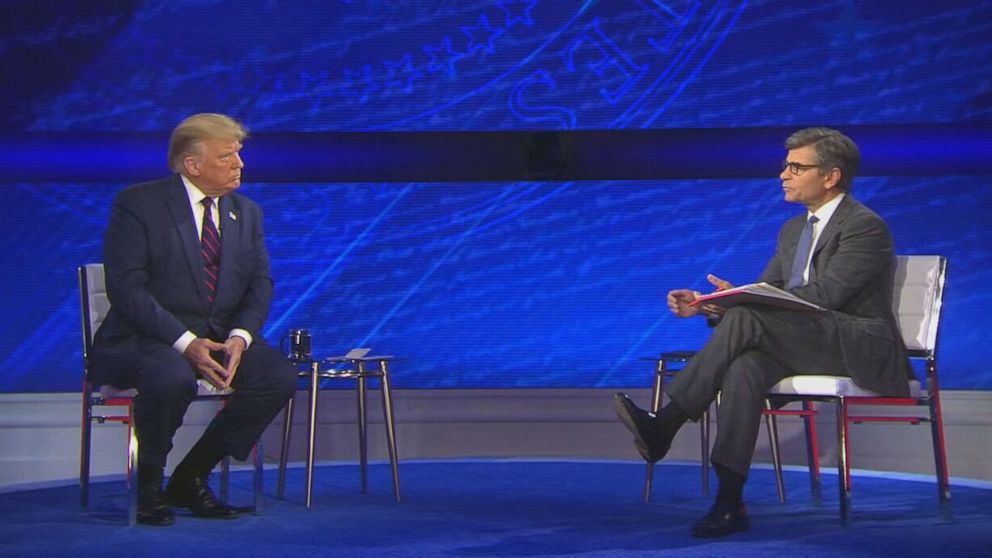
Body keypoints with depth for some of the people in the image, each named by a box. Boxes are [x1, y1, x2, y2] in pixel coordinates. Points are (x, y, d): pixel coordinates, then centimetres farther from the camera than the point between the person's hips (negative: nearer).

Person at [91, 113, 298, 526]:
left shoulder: (247, 213, 12)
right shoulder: (138, 204, -6)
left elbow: (259, 286, 8)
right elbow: (126, 288, -14)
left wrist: (240, 336, -14)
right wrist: (185, 342, -24)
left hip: (220, 335, 6)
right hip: (144, 337, -5)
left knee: (280, 376, -20)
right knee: (173, 379, -38)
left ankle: (190, 478, -3)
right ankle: (149, 484, -9)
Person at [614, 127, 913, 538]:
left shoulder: (866, 226, -7)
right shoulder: (793, 230, 20)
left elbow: (825, 295, -19)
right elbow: (765, 293, 17)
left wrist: (740, 299, -24)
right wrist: (707, 305, -3)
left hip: (863, 353, -7)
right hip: (807, 347, 7)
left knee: (746, 318, -29)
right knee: (745, 365, -30)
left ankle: (664, 424, -30)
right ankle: (729, 502, -37)